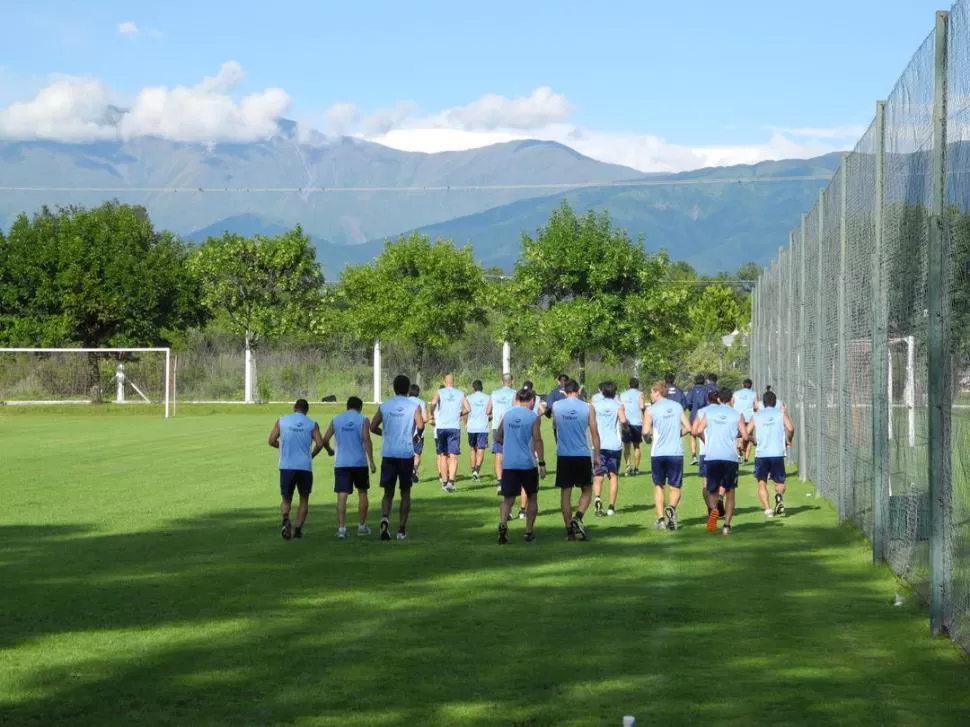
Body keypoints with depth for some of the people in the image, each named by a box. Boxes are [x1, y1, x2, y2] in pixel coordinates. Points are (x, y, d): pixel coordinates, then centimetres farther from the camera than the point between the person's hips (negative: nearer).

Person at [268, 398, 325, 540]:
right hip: (305, 466, 0)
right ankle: (298, 529, 8)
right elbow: (320, 443, -9)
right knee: (304, 498, 15)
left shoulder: (281, 421, 4)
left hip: (286, 466, 0)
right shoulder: (312, 424, 1)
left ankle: (286, 520, -20)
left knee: (286, 498, 9)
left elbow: (272, 441, 2)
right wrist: (311, 455, 9)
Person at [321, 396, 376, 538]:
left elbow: (325, 440, 3)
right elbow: (366, 439, -12)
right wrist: (371, 461, -11)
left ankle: (341, 528, -12)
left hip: (341, 463, 1)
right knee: (362, 493, 15)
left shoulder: (336, 420, 7)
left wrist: (330, 450, 24)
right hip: (360, 462, -1)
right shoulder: (363, 420, 0)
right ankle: (362, 526, 19)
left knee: (342, 495, -2)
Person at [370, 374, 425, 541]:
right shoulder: (414, 407, -3)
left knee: (388, 492, 7)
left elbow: (373, 428, 0)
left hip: (388, 454, 1)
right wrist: (417, 436, 4)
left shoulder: (384, 406, 4)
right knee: (405, 493, 11)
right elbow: (420, 425, -17)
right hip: (406, 454, -1)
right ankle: (402, 529, 9)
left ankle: (385, 519, -21)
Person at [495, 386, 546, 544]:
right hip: (527, 463, -2)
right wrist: (542, 463, -10)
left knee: (508, 498, 2)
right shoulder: (533, 417, -5)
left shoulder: (507, 415, 7)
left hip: (508, 464, 2)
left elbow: (498, 437, 15)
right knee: (532, 496, 16)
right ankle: (529, 531, 15)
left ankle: (502, 524, -25)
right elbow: (537, 440, -11)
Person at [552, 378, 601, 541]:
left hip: (563, 455, 1)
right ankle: (578, 517, -10)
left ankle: (569, 529, 5)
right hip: (582, 455, -1)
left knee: (565, 492, 7)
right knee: (587, 490, 13)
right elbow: (595, 433, 0)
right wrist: (597, 455, 7)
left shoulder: (556, 406, 1)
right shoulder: (587, 408, -2)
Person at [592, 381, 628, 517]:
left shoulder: (595, 405, 6)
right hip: (614, 445, -1)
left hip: (599, 445, 1)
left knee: (598, 476, 3)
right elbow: (623, 420, -14)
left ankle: (597, 498, -25)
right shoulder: (618, 405, 1)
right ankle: (611, 507, 6)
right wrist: (626, 426, 8)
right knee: (613, 475, 10)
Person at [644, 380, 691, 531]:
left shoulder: (650, 410, -4)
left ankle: (661, 518, 8)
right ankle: (671, 508, -20)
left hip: (658, 453, -1)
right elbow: (687, 427, 2)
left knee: (659, 486, 14)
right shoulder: (677, 406, 6)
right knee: (675, 487, 9)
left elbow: (646, 431, -14)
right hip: (676, 452, 1)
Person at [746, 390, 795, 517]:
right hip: (778, 453, 0)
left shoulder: (756, 415, 9)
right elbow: (790, 428, -7)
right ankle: (779, 495, -21)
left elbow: (747, 434, 3)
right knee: (779, 482, 13)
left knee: (762, 483, 10)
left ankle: (767, 509, -8)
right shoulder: (781, 413, 7)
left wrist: (752, 439, 24)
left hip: (761, 454, 0)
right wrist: (788, 440, 11)